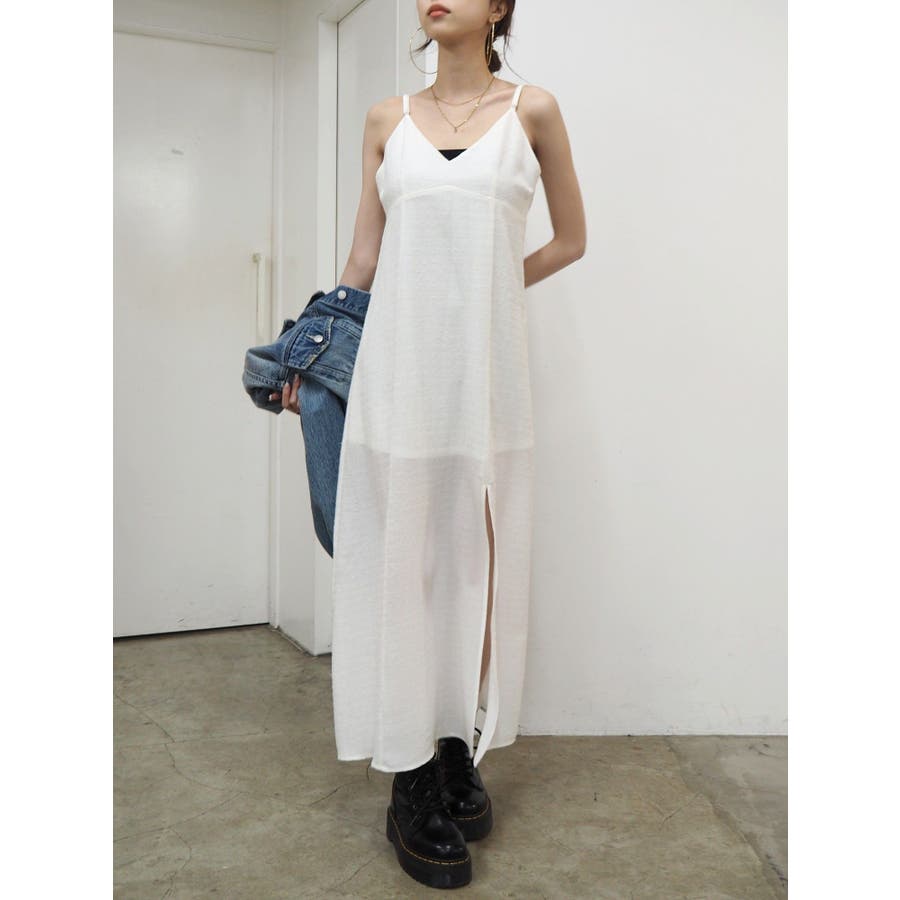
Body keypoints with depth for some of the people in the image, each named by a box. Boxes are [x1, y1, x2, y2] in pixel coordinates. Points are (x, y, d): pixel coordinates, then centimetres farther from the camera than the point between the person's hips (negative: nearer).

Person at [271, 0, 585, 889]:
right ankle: (412, 782, 10)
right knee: (399, 554, 0)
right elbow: (364, 260, 13)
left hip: (486, 363, 0)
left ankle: (460, 751, 20)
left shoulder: (532, 110, 8)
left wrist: (483, 285, 10)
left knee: (476, 555, 4)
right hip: (398, 360, 1)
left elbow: (571, 239, 14)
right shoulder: (387, 120, 12)